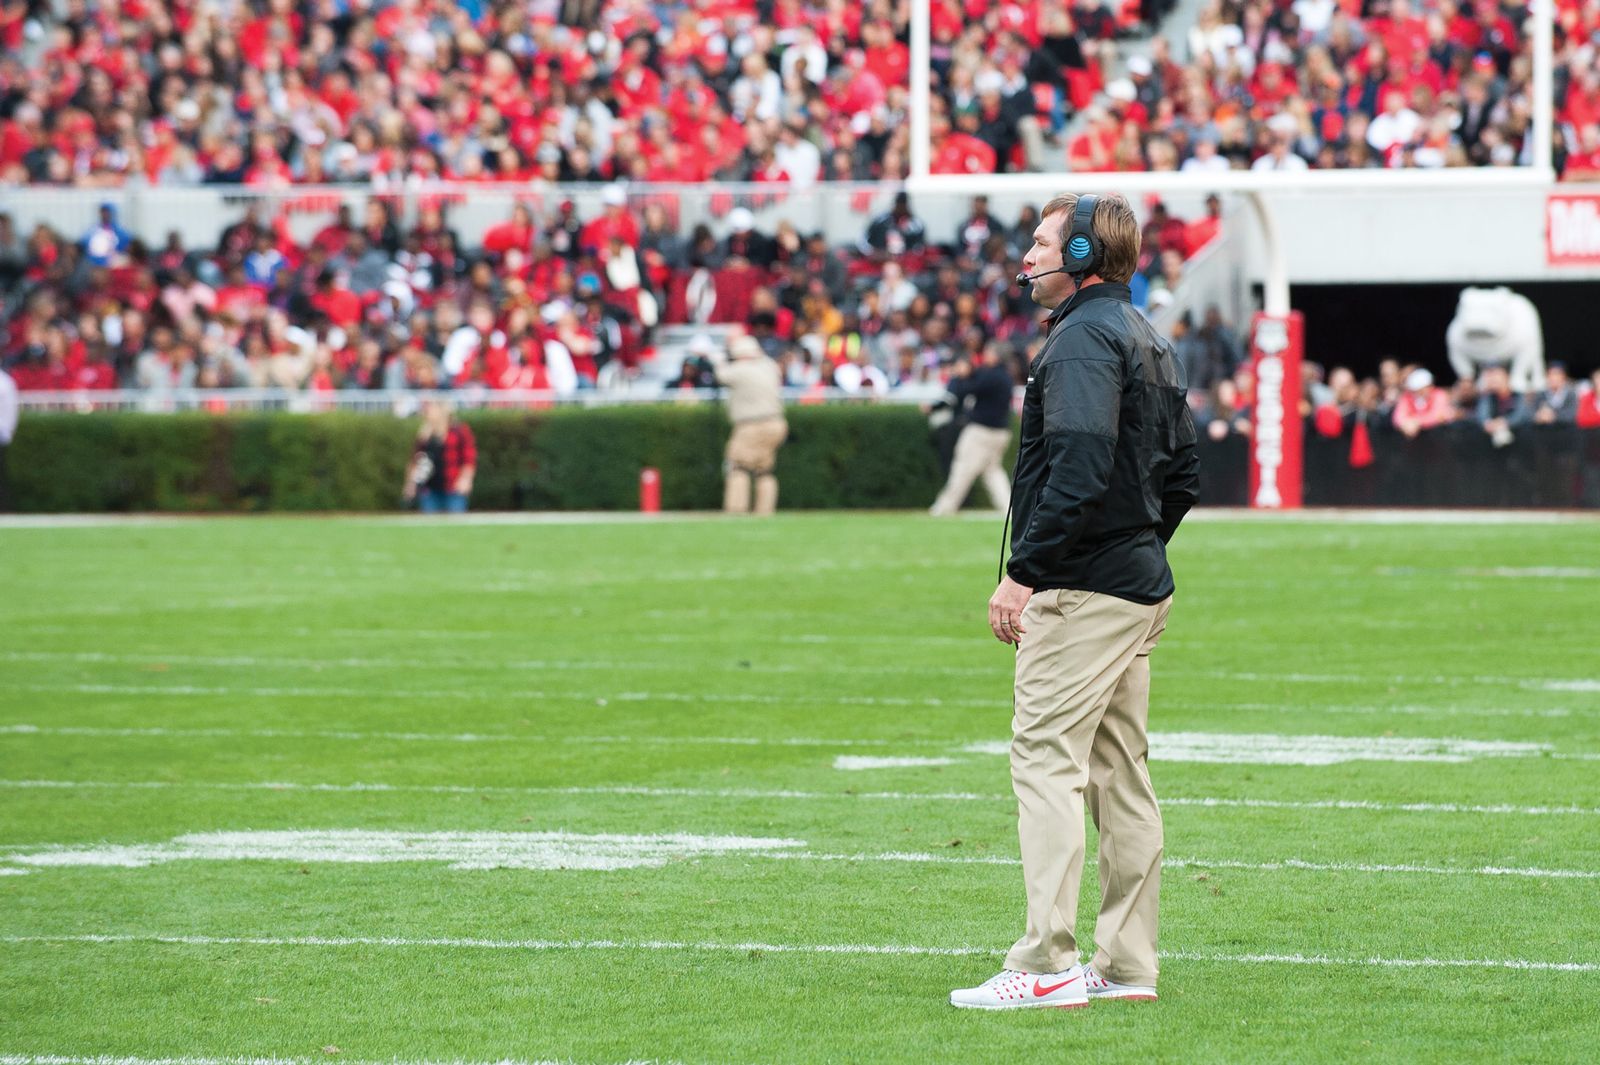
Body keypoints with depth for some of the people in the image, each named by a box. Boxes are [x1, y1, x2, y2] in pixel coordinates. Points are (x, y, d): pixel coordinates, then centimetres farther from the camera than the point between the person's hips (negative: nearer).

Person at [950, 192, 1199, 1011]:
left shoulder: (1082, 337, -13)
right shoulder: (1149, 341, 18)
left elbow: (1080, 466, -24)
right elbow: (1182, 475, 20)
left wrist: (1024, 572, -23)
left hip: (1084, 590, -10)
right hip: (1140, 588, 10)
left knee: (1046, 760, -10)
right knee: (1120, 774, 11)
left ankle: (1045, 965, -14)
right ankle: (1127, 965, 13)